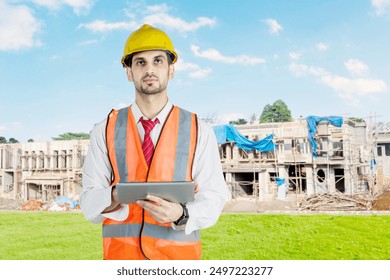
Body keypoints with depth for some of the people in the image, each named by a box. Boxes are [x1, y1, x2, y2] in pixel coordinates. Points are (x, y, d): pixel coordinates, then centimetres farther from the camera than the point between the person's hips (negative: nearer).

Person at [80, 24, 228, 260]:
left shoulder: (199, 132, 3)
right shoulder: (104, 132, 6)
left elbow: (212, 197, -2)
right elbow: (89, 203, 1)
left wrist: (181, 214, -21)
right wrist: (117, 195, -20)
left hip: (179, 256, -1)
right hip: (121, 254, 1)